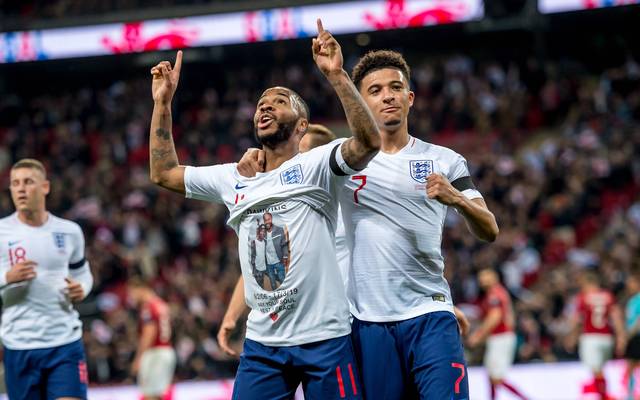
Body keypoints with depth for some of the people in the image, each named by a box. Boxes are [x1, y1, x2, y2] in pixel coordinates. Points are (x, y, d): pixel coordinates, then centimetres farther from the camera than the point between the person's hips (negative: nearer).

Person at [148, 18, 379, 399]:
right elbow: (164, 173, 22)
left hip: (323, 338, -5)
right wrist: (163, 102, 16)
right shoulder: (234, 178, 16)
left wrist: (337, 75, -25)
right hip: (262, 342, 5)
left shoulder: (315, 165, -1)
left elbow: (369, 141, -19)